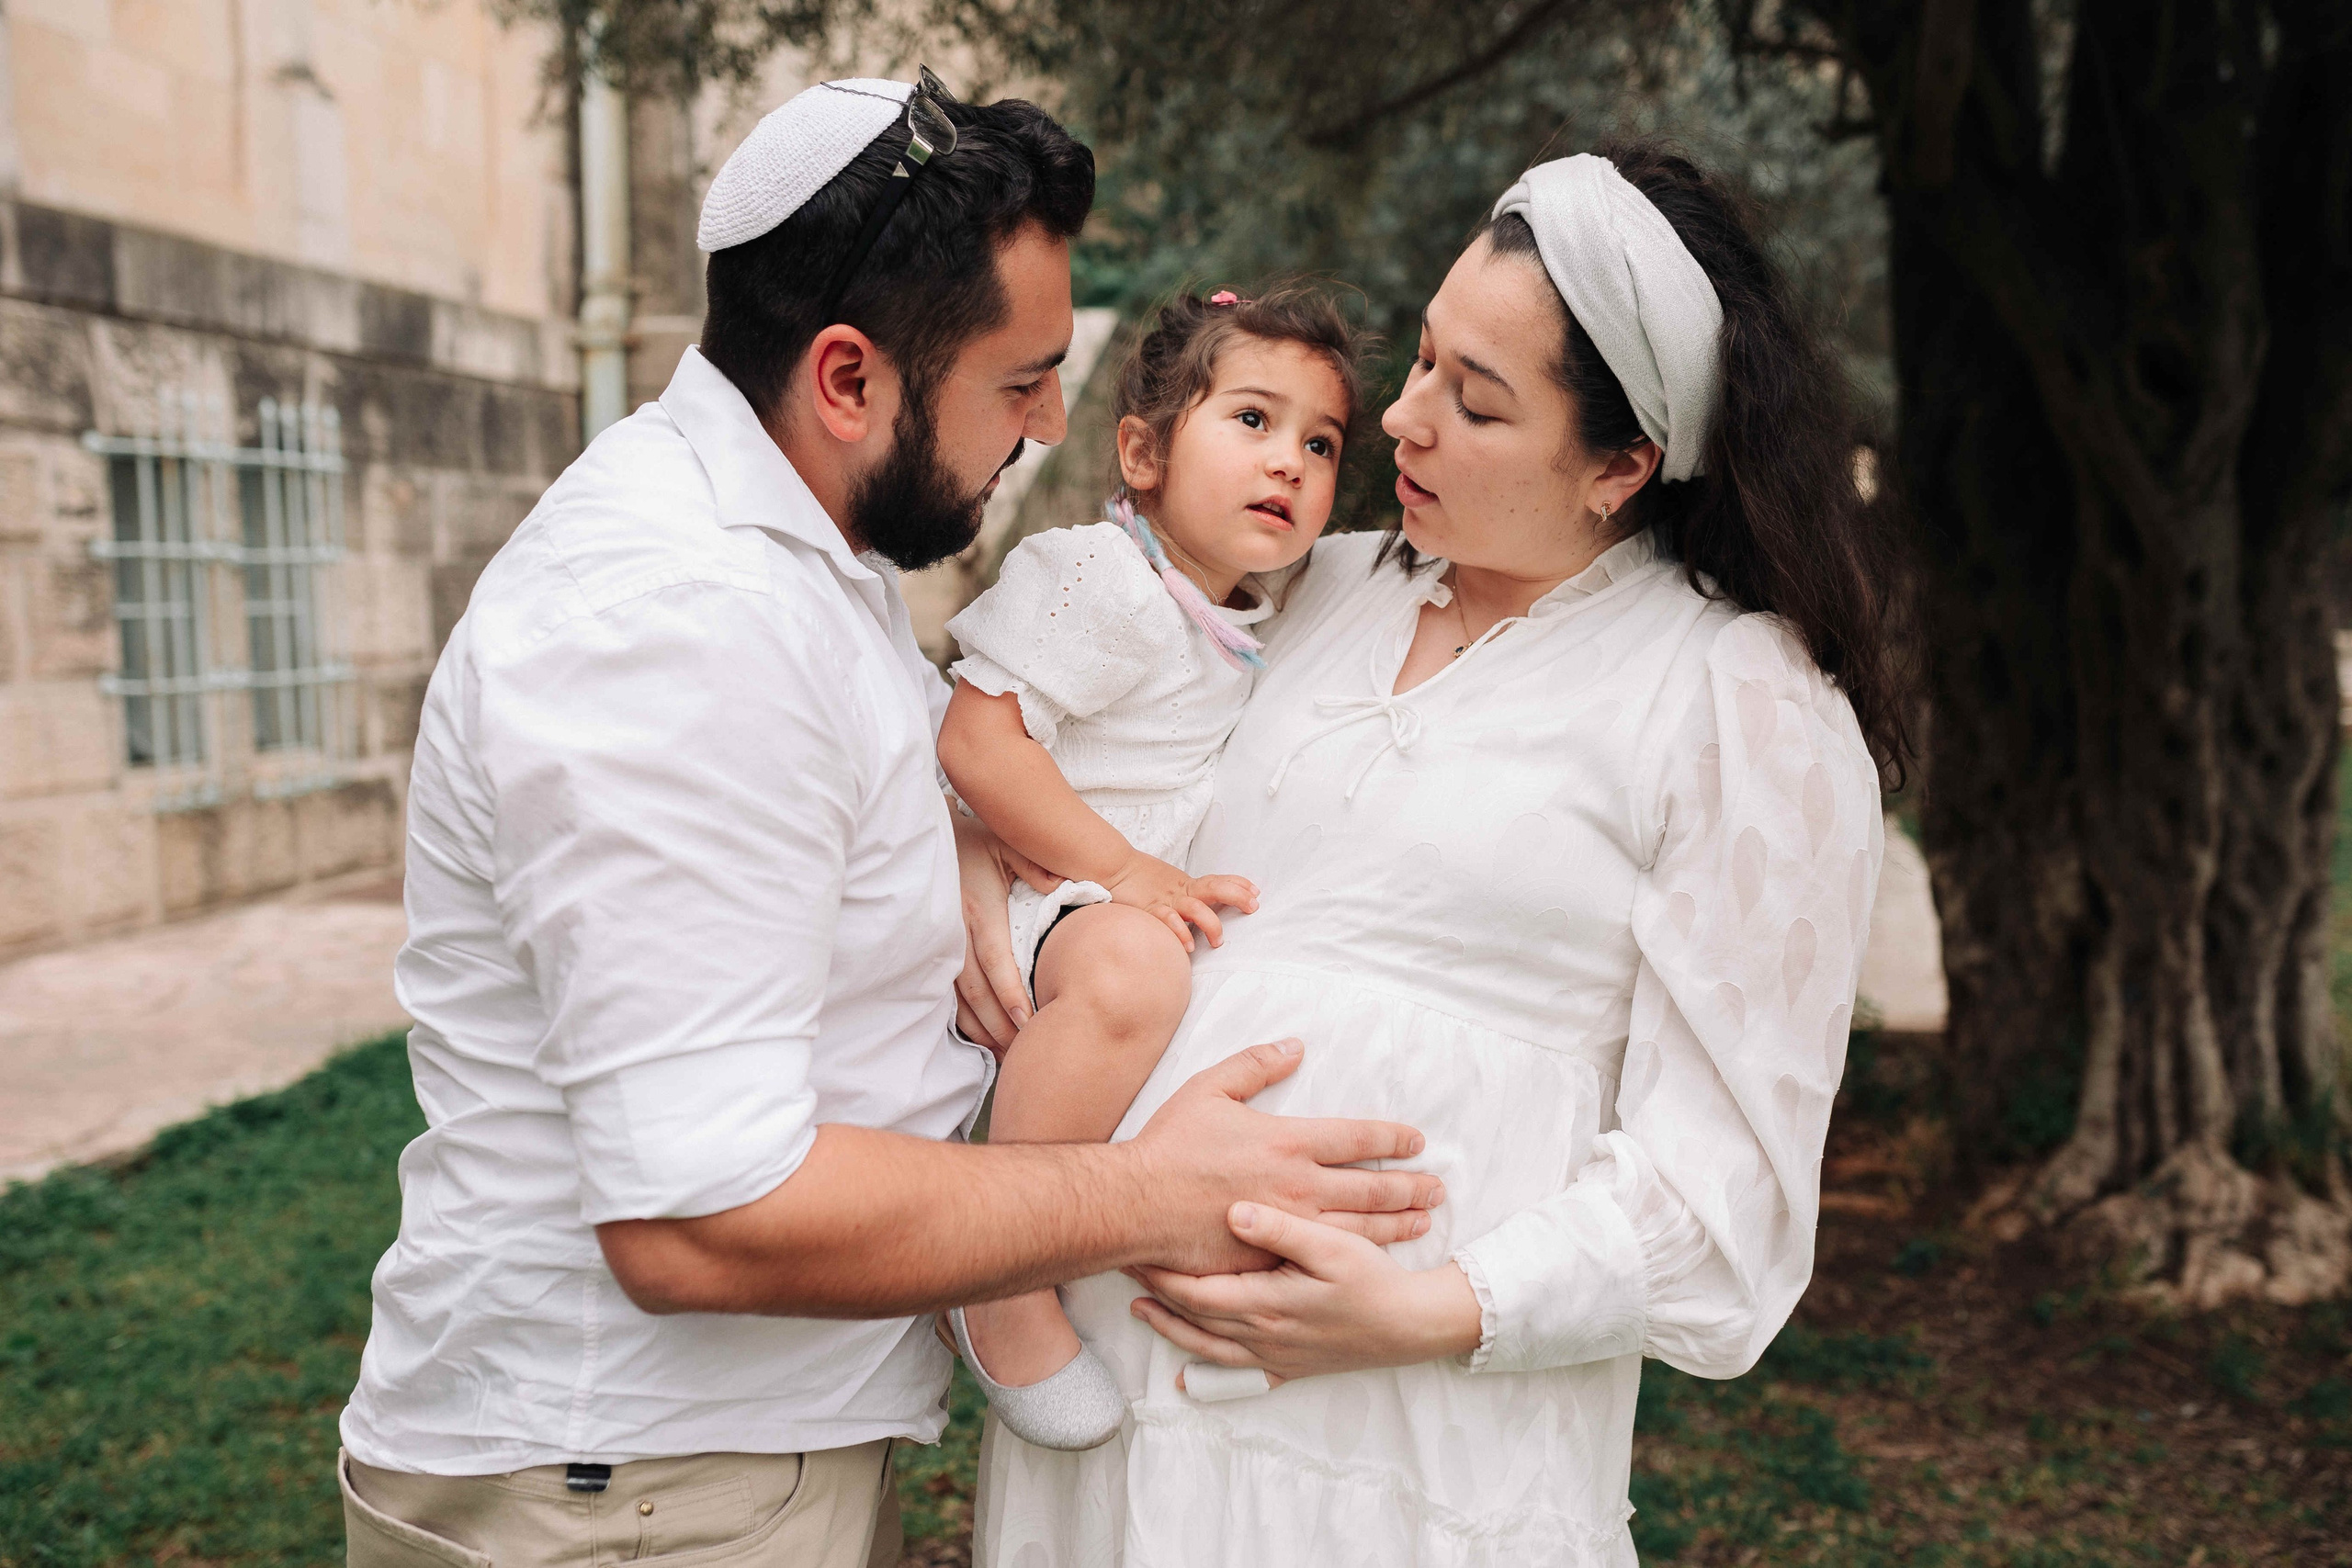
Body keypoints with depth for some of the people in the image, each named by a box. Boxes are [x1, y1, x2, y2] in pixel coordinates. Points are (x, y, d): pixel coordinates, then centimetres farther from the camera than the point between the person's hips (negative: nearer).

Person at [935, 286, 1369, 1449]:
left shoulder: (1247, 617, 13)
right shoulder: (1095, 577, -15)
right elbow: (975, 742, -22)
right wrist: (1118, 869, -24)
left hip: (1155, 908, 10)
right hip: (1037, 900, -10)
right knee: (1130, 969, -39)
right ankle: (1008, 1287, -28)